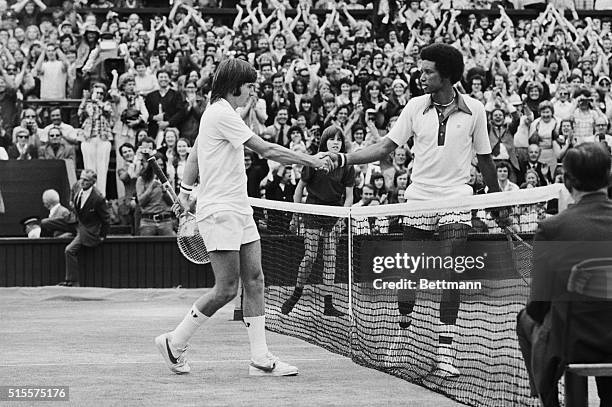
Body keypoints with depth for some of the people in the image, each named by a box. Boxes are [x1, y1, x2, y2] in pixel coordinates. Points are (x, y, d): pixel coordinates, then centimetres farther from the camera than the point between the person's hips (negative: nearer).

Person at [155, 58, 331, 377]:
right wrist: (310, 160, -12)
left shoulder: (216, 113, 16)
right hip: (219, 212, -10)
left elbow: (193, 157, 24)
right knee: (226, 288, -9)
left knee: (254, 281, 3)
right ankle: (173, 343, 5)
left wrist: (185, 193, 26)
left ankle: (260, 359, 2)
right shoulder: (221, 114, -14)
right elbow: (265, 150, -17)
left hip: (238, 212, 10)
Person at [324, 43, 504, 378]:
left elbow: (485, 159, 9)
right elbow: (386, 147, 2)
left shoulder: (473, 109, -1)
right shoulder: (416, 107, 2)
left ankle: (444, 350, -6)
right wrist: (343, 159, -9)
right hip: (419, 199, 2)